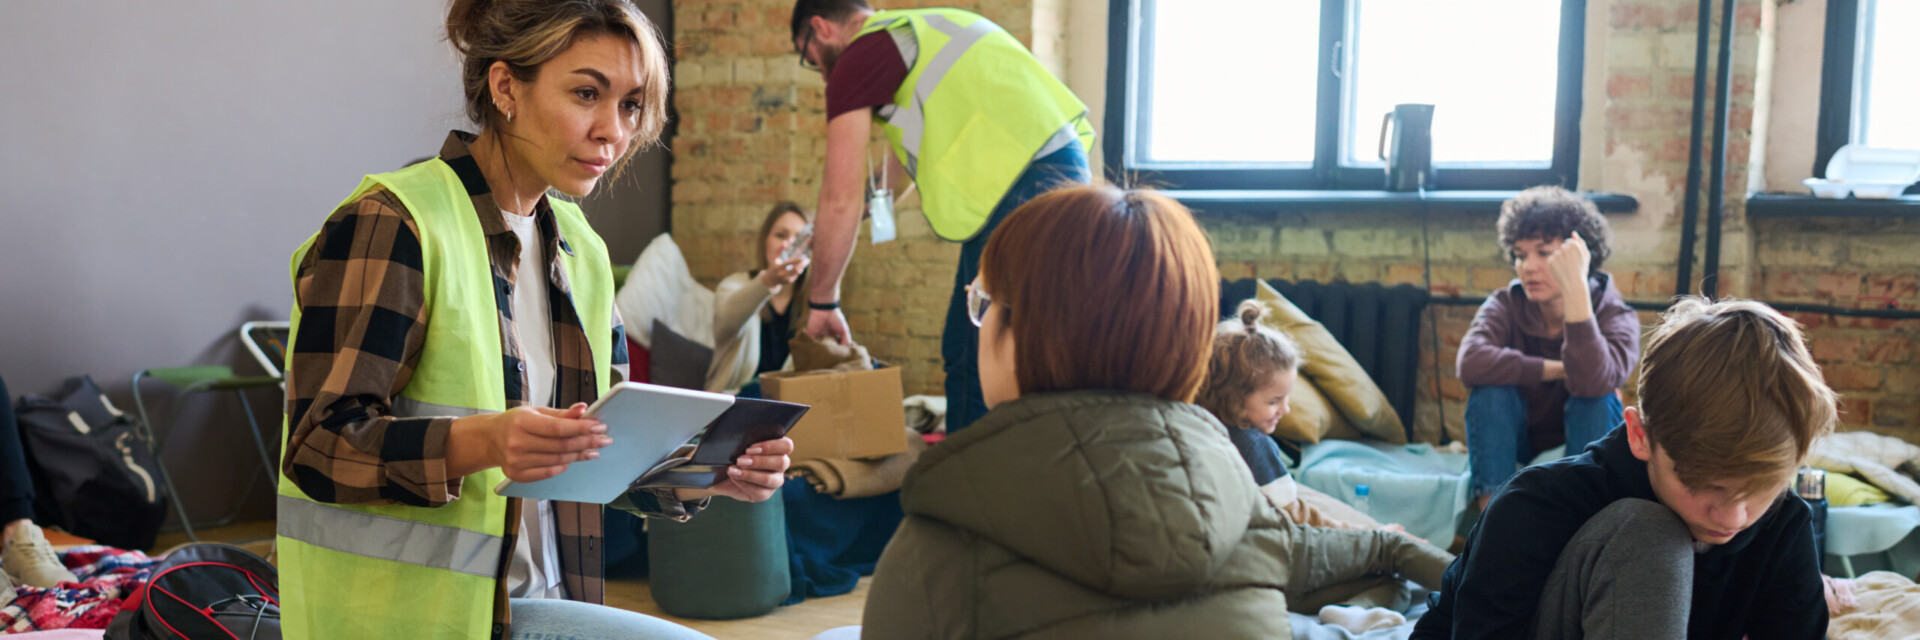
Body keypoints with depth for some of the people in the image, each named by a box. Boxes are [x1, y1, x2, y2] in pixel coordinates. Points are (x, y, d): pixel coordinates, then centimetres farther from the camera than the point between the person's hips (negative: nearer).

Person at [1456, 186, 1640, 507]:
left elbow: (1592, 382, -39)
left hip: (1582, 450, -1)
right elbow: (1471, 363, -33)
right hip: (1513, 452, 1)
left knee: (1598, 399, -27)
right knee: (1490, 387, -24)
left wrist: (1576, 289, -44)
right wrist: (1557, 370, -28)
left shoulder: (1616, 317, -15)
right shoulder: (1505, 306, -11)